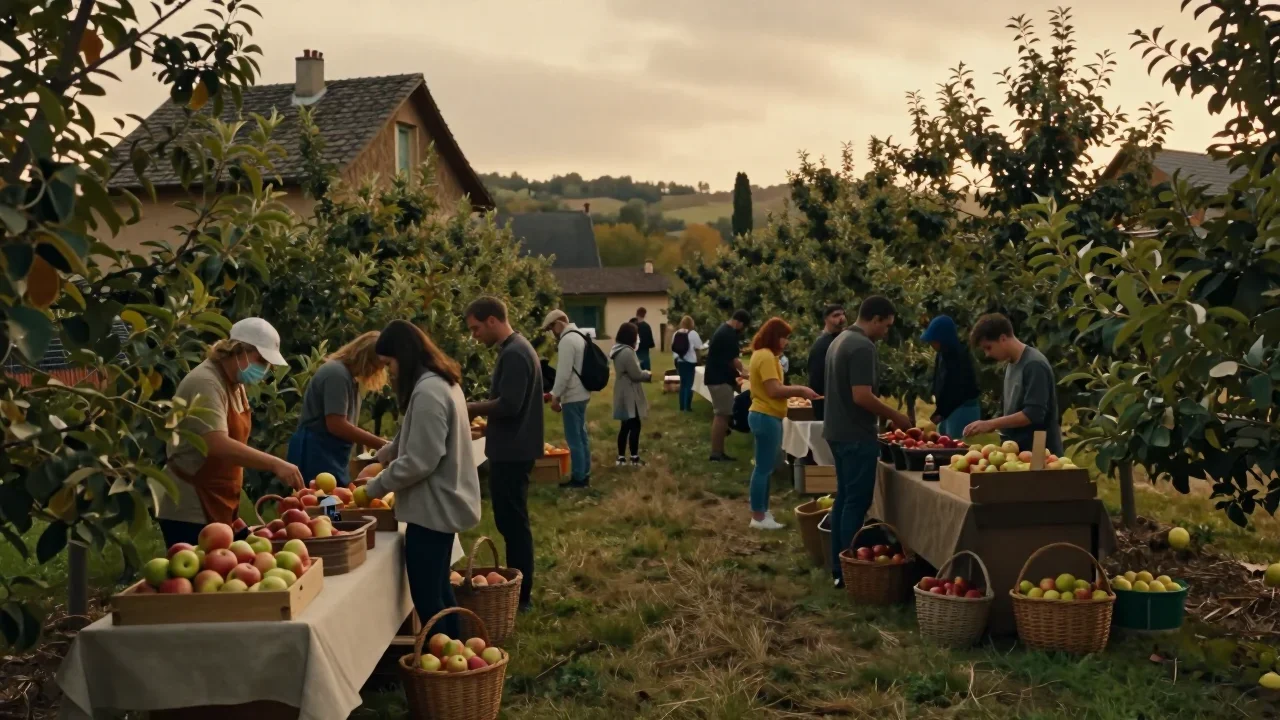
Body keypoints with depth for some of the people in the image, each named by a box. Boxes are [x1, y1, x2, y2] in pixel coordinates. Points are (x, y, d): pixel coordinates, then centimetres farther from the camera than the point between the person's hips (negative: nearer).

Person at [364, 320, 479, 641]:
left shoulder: (427, 392, -22)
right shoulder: (441, 382, 10)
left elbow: (420, 461, -24)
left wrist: (377, 486, -11)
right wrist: (386, 453, 10)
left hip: (432, 507, -10)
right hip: (442, 503, 10)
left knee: (425, 596, -2)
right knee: (438, 589, 19)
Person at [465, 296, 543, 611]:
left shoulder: (514, 354, -19)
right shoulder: (514, 349, 13)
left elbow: (509, 405, -26)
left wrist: (474, 408, -13)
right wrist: (481, 410, 8)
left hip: (511, 452, -10)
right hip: (512, 449, 10)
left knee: (513, 522, -2)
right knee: (511, 521, 16)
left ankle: (520, 595, 6)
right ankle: (516, 588, 25)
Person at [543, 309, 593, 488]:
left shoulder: (567, 340, -18)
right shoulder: (577, 336, 13)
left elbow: (564, 373, -22)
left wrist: (555, 396, -13)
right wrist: (554, 392, 19)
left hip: (572, 396, -10)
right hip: (581, 394, 10)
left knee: (574, 438, -4)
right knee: (581, 435, 14)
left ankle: (578, 478, 0)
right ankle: (585, 475, 20)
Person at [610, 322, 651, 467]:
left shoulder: (618, 350, 11)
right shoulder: (627, 352, -21)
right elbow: (636, 375, -20)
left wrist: (644, 373, 12)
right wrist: (648, 374, -2)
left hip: (624, 393, 10)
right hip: (630, 394, -10)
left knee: (626, 426, 13)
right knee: (635, 425, -1)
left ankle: (621, 457, 16)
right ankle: (634, 458, 4)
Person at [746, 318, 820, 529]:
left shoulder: (764, 355, 15)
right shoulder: (766, 356, -17)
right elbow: (774, 390, -23)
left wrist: (796, 391, 8)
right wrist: (800, 390, -13)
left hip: (766, 416, 11)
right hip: (766, 417, -11)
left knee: (766, 467, 15)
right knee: (764, 468, -4)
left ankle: (761, 511, 22)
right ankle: (759, 517, 1)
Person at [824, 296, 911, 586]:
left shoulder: (840, 340, 13)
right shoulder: (863, 347, -18)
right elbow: (862, 396, -24)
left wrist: (886, 416, 21)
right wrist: (895, 416, -11)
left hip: (838, 431, 10)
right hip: (857, 436, -10)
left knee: (844, 498, 13)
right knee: (857, 502, -4)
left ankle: (839, 567, 17)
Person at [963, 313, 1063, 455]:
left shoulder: (1034, 365, -16)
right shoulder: (1011, 364, 12)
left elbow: (1033, 414, -22)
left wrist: (990, 424, -20)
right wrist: (994, 426, 4)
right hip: (1018, 449, 8)